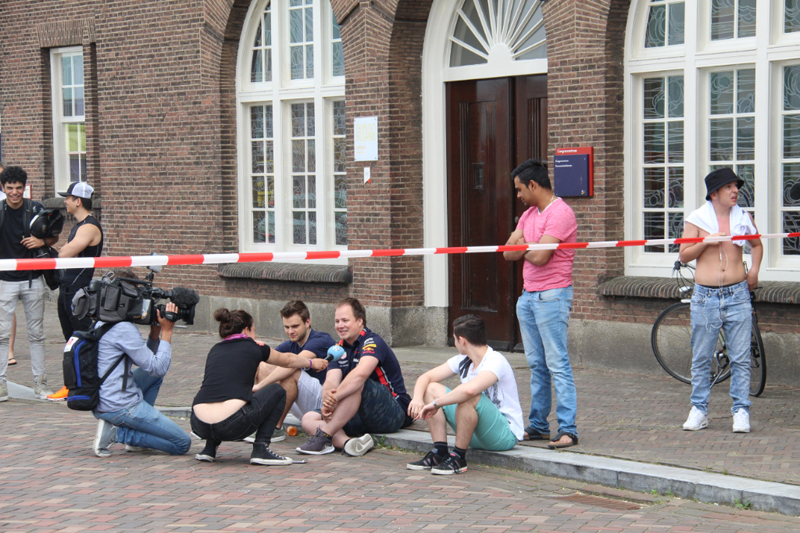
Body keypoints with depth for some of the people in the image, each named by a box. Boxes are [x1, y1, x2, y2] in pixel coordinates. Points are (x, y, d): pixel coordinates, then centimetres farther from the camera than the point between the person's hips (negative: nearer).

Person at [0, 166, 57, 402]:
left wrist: (42, 241, -10)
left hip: (33, 279, 1)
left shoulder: (36, 209, -1)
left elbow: (54, 236, 10)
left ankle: (40, 383, 15)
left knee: (36, 333, 7)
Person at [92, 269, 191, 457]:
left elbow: (145, 359, 21)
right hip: (120, 407, -9)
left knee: (153, 374, 30)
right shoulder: (124, 328, -17)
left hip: (99, 404, 10)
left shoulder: (102, 323, 14)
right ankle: (117, 432, -8)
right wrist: (167, 332, -7)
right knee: (183, 444, -2)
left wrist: (155, 330, 8)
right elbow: (158, 367, -15)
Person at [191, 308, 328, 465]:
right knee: (277, 392, 19)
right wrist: (312, 362, 54)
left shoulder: (215, 350, 23)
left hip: (199, 427, 5)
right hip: (232, 426, -5)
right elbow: (288, 360, 33)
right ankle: (261, 449, 8)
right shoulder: (252, 348, 14)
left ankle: (209, 449, 25)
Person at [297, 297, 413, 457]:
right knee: (309, 419, -8)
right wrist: (327, 399, -28)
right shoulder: (340, 349, 10)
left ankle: (324, 436, -31)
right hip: (363, 418, 8)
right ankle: (347, 443, -35)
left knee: (357, 384, -35)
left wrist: (334, 397, -36)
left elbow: (360, 374, -34)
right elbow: (330, 382, -6)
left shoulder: (373, 342, -13)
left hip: (393, 416, -8)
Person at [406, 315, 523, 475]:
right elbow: (426, 377, 6)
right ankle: (439, 453, -8)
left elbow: (470, 389, -40)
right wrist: (417, 398, -15)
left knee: (468, 398, -35)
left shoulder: (495, 361, -21)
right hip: (476, 436, 8)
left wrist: (436, 404, -30)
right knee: (432, 388, 1)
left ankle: (458, 458, -22)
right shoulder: (463, 361, 5)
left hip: (506, 435, -8)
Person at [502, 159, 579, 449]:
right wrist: (530, 248, -8)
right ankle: (538, 425, 17)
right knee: (536, 365, 11)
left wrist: (523, 248, 1)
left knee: (557, 365, -10)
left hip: (552, 295, -9)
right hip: (528, 295, 9)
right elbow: (508, 252, 11)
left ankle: (567, 429, -9)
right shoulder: (529, 214, 17)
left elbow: (540, 256, -20)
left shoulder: (560, 213, -13)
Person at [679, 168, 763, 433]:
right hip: (705, 296, -1)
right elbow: (684, 255, 2)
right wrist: (706, 242, -12)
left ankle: (741, 410, 8)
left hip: (737, 295, 1)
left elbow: (757, 244, 25)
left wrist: (754, 270, 10)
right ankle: (699, 410, 15)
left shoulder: (743, 217, 7)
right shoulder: (696, 219, 1)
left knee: (741, 358, -1)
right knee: (701, 358, 5)